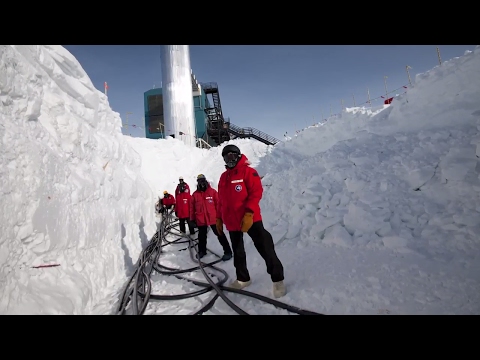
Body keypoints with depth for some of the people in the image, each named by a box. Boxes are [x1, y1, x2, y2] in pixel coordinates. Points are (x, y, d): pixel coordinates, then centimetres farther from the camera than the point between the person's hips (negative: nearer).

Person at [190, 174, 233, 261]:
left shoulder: (212, 191, -4)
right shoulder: (195, 194, 3)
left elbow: (219, 204, -4)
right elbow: (192, 208, 7)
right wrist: (192, 219, 7)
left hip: (213, 218, -3)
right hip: (201, 220, 3)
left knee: (220, 235, 2)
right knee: (202, 236, 18)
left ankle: (227, 251, 9)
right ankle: (202, 251, 38)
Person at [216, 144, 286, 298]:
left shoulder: (248, 171, -5)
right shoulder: (224, 177, 16)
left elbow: (256, 192, -14)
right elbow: (221, 200, 21)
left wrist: (249, 213, -23)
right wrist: (219, 218, 19)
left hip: (250, 219, -7)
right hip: (232, 221, 7)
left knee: (265, 248, -5)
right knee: (237, 251, 17)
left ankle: (277, 279, 11)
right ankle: (243, 278, 34)